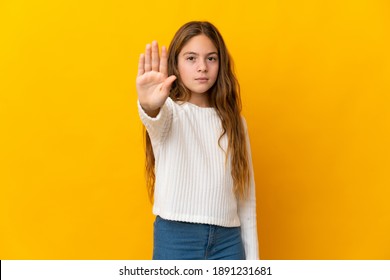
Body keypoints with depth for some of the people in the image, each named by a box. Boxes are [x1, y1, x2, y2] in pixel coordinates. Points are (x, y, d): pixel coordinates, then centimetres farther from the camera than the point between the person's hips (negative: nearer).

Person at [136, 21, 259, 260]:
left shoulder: (234, 122, 9)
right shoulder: (169, 110, -2)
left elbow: (246, 197, 10)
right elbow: (156, 116, -29)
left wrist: (252, 258, 8)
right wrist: (149, 105, -52)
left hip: (228, 240, 3)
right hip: (175, 239, -3)